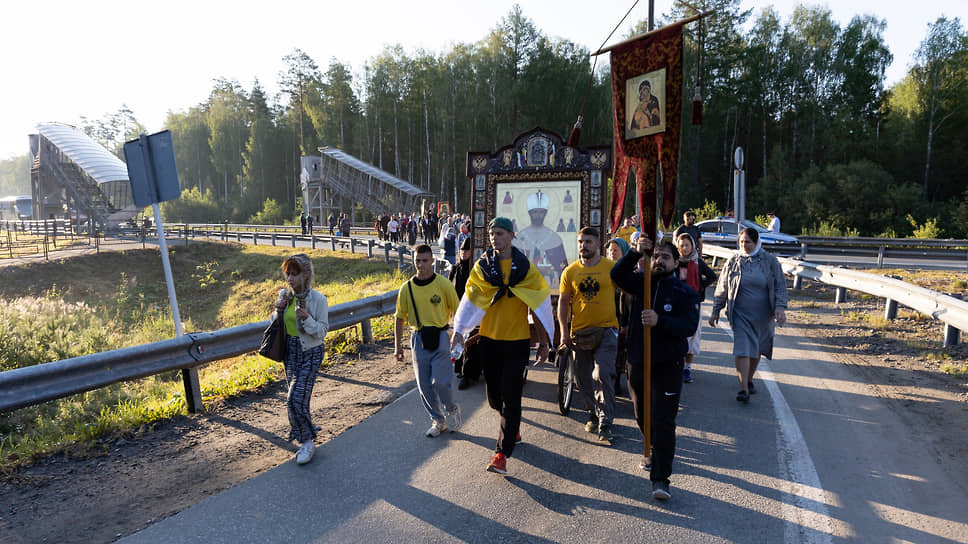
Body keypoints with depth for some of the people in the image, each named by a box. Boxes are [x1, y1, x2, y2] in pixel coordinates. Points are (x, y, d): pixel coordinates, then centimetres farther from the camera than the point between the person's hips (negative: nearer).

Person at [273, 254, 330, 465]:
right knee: (296, 398, 15)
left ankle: (307, 442, 5)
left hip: (310, 353, -6)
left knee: (296, 399, -13)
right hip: (290, 351, 6)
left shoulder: (318, 299, -15)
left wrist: (306, 318, -29)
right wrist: (278, 310, -6)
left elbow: (322, 331, -13)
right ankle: (306, 438, 35)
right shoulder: (284, 295, 2)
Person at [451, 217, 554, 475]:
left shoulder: (525, 267, -2)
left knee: (510, 396, -5)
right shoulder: (482, 266, 3)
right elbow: (471, 299, -2)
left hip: (517, 340, -2)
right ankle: (513, 427, 41)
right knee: (494, 395, 12)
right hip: (490, 339, 3)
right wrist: (459, 330, -13)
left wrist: (544, 341, 2)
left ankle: (502, 453, 2)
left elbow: (540, 304, 2)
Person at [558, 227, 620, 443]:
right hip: (580, 332, 3)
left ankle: (605, 423, -3)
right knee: (584, 379, 11)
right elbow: (563, 302, 9)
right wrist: (564, 331, 2)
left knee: (603, 375, -14)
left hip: (606, 329, -3)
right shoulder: (570, 271, 3)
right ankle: (594, 415, 31)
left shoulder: (612, 267, -2)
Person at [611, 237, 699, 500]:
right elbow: (617, 275, -13)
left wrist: (659, 321, -29)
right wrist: (636, 253, -25)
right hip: (638, 362, 4)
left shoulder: (685, 292, -2)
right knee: (642, 416, 18)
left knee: (664, 421, -7)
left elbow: (689, 326, -14)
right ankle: (655, 452, 43)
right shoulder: (641, 283, 6)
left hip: (668, 364, -4)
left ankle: (660, 478, -3)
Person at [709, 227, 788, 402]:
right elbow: (722, 288, 6)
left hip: (762, 315, 1)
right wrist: (715, 311, 6)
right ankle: (743, 389, -13)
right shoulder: (733, 261, 1)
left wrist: (780, 306, -13)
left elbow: (780, 285, 1)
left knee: (756, 349, 13)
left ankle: (748, 379, 33)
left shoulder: (770, 261, 0)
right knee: (742, 348, -11)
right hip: (740, 314, -1)